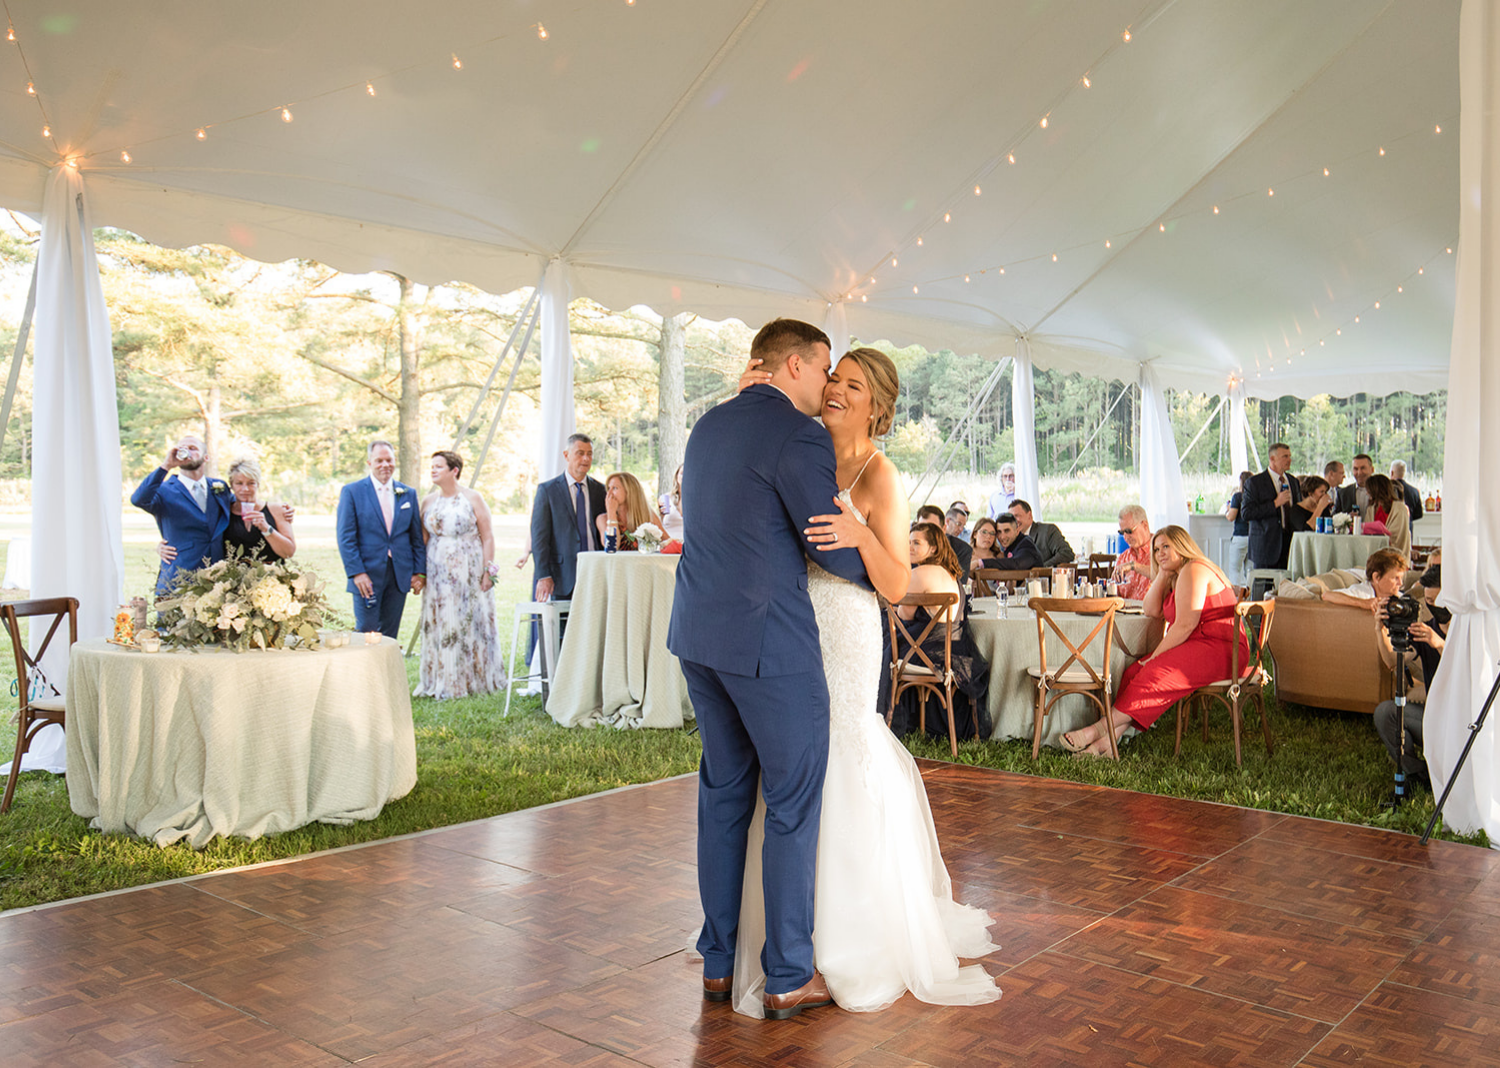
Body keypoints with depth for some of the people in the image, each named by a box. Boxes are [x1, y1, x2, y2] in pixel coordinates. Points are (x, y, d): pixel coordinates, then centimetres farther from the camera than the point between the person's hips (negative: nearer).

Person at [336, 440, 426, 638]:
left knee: (390, 634, 9)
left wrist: (420, 571, 4)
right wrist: (356, 573, -13)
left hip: (399, 575, 4)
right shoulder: (351, 492, 0)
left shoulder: (408, 493, 11)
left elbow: (417, 537, 12)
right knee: (365, 632, -2)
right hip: (367, 576, -3)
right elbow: (345, 537, -5)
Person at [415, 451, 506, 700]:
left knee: (471, 621, 1)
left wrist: (488, 571, -10)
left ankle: (474, 679, 13)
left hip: (468, 571, -3)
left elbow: (487, 537, -4)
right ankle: (442, 681, 12)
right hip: (438, 572, 3)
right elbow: (422, 539, 9)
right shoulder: (428, 501, 8)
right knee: (439, 624, 3)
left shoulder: (472, 498, -3)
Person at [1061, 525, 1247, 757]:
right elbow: (1152, 612, 12)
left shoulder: (1193, 571, -12)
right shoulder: (1177, 576, 21)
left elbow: (1185, 625, -18)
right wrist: (1163, 575, 6)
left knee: (1155, 674, -26)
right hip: (1200, 648, 10)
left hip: (1220, 651, -10)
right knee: (1135, 671, -10)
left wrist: (1155, 656, -15)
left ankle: (1100, 729, -25)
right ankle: (1107, 742, -22)